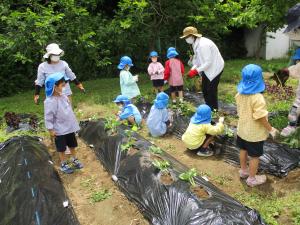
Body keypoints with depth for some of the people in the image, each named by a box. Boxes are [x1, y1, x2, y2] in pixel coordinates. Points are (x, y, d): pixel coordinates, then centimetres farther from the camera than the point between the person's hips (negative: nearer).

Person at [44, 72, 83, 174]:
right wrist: (51, 129, -16)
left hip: (70, 127, 7)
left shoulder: (63, 96, -2)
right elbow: (48, 117, -19)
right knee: (61, 148, 11)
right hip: (59, 130, -7)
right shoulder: (50, 101, -24)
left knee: (72, 145, 21)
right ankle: (63, 164, 29)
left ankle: (74, 160, 40)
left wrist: (73, 123, 15)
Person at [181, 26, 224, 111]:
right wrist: (193, 69, -6)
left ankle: (214, 111, 9)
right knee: (205, 89, 15)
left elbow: (208, 62, -29)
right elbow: (198, 58, 8)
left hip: (215, 68, -10)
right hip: (207, 69, 10)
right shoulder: (196, 43, 1)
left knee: (211, 91, -5)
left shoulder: (203, 45, -29)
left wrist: (196, 71, -25)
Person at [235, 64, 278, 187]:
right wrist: (271, 129, -10)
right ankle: (252, 179, 24)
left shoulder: (240, 94, -7)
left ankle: (243, 170, 42)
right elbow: (261, 118, -25)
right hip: (255, 133, -7)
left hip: (242, 129, 7)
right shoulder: (258, 98, -29)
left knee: (243, 150, 24)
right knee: (255, 156, 10)